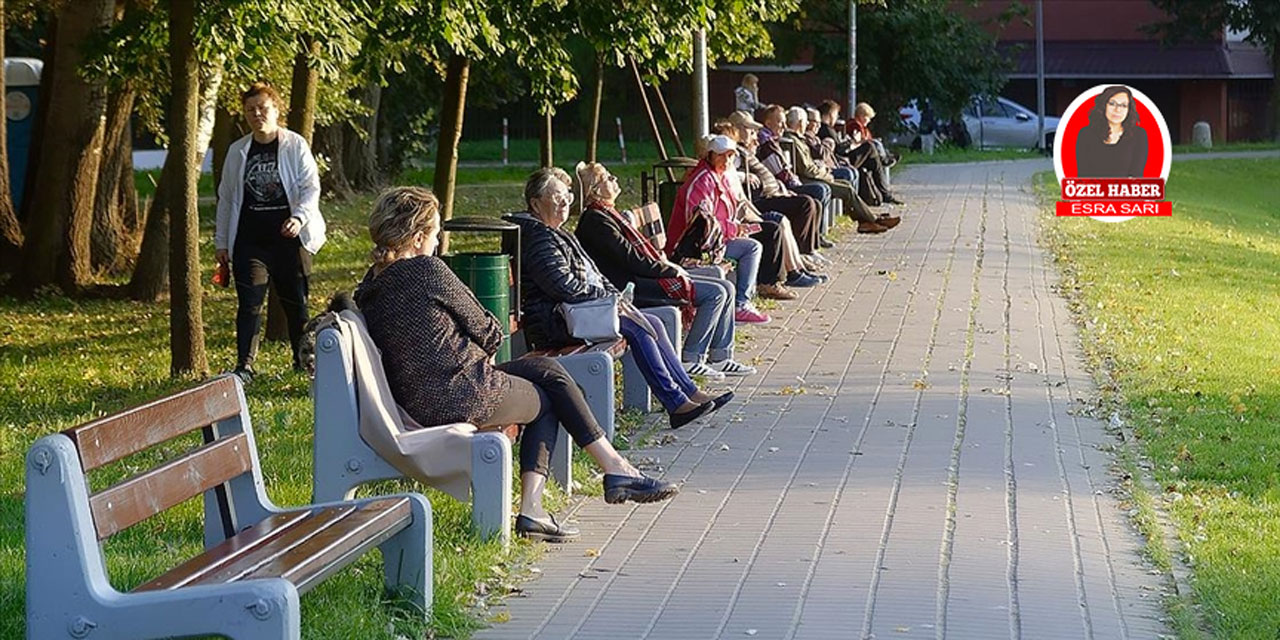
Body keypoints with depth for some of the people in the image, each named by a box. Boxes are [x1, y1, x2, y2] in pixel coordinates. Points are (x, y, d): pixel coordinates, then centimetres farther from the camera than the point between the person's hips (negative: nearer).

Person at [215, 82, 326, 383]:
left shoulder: (295, 146, 0)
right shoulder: (237, 152, 9)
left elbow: (311, 187, -5)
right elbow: (226, 198, 15)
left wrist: (299, 217, -23)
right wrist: (221, 242, 13)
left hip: (289, 237, -2)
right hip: (249, 241, 2)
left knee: (296, 302, 7)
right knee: (249, 304, -5)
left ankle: (303, 359, 22)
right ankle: (244, 366, -4)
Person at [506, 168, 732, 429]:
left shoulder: (561, 235, 22)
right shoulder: (538, 237, -13)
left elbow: (591, 273, 24)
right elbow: (565, 286, -22)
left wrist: (616, 297, 6)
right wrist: (607, 297, -12)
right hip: (556, 322, -11)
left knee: (653, 322, -1)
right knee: (636, 326, -22)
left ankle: (689, 392, -2)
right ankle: (677, 403, -23)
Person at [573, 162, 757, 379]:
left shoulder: (607, 214, 17)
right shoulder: (596, 221, -15)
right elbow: (632, 261, -19)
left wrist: (666, 264, 4)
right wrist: (670, 269, -10)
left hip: (642, 277, 11)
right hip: (634, 287, -11)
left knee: (726, 288, 6)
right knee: (715, 293, -17)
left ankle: (720, 357, 8)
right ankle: (691, 359, -11)